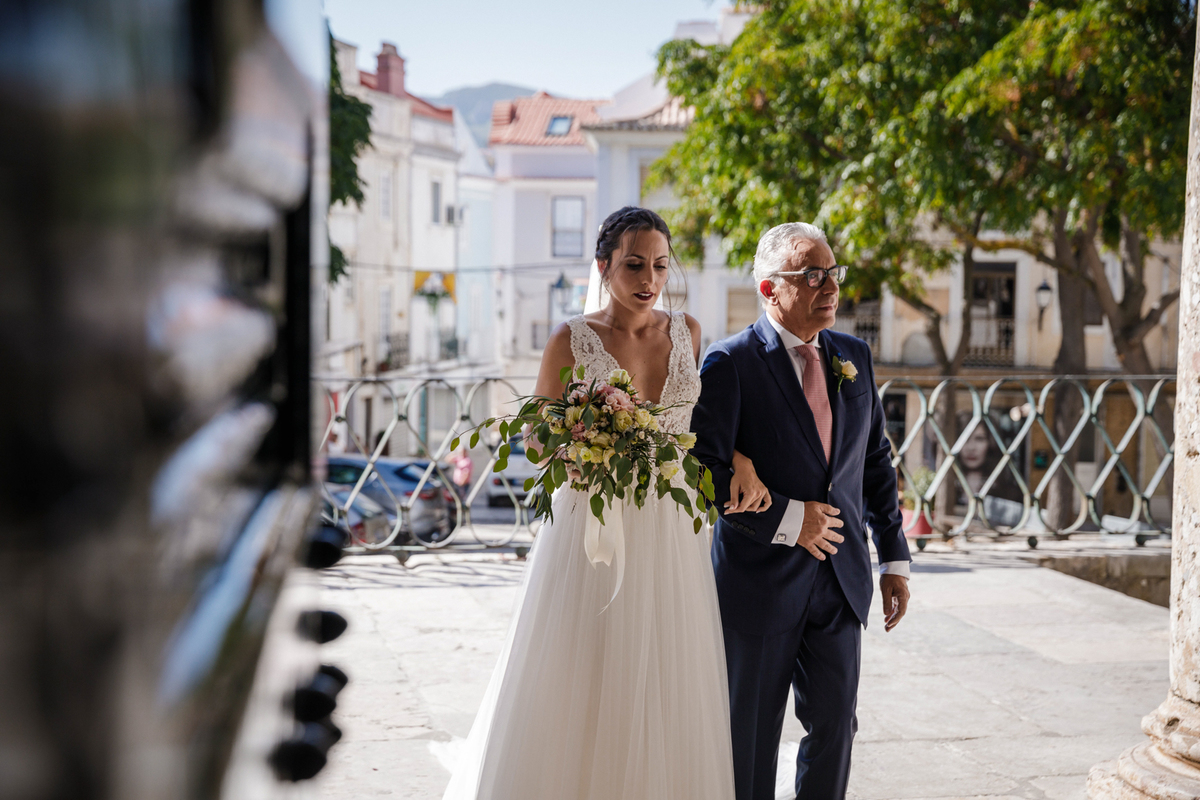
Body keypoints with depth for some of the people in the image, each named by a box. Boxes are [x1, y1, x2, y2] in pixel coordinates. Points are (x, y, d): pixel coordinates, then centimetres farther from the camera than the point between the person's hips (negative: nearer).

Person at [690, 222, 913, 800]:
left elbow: (876, 462, 13)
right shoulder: (730, 363, -11)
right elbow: (705, 471, -16)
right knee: (751, 735, 8)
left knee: (835, 725, 8)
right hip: (760, 581, -5)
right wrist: (786, 520, -18)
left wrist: (894, 557, 10)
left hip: (841, 579, 5)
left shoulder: (854, 357, 8)